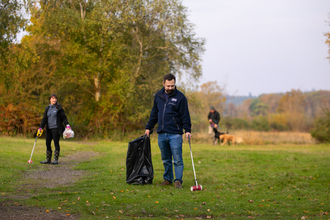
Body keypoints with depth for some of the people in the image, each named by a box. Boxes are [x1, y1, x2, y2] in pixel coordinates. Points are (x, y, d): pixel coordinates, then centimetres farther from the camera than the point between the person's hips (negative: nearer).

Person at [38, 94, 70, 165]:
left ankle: (56, 160, 1)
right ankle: (48, 159, 15)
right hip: (49, 129, 5)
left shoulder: (59, 108, 0)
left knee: (56, 143, -3)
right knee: (47, 144, 5)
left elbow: (63, 117, 0)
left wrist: (67, 125, -13)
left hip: (56, 128, -5)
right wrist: (40, 127, 2)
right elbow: (44, 119, 11)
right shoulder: (47, 108, 12)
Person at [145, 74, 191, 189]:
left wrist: (187, 130, -12)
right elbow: (154, 113, 20)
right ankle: (167, 179, 21)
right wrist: (148, 127, 17)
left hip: (175, 134, -4)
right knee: (165, 160, 11)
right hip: (161, 134, 5)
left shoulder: (180, 97, -3)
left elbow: (185, 115, -3)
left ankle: (178, 180, -1)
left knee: (177, 159, -6)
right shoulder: (158, 96, 11)